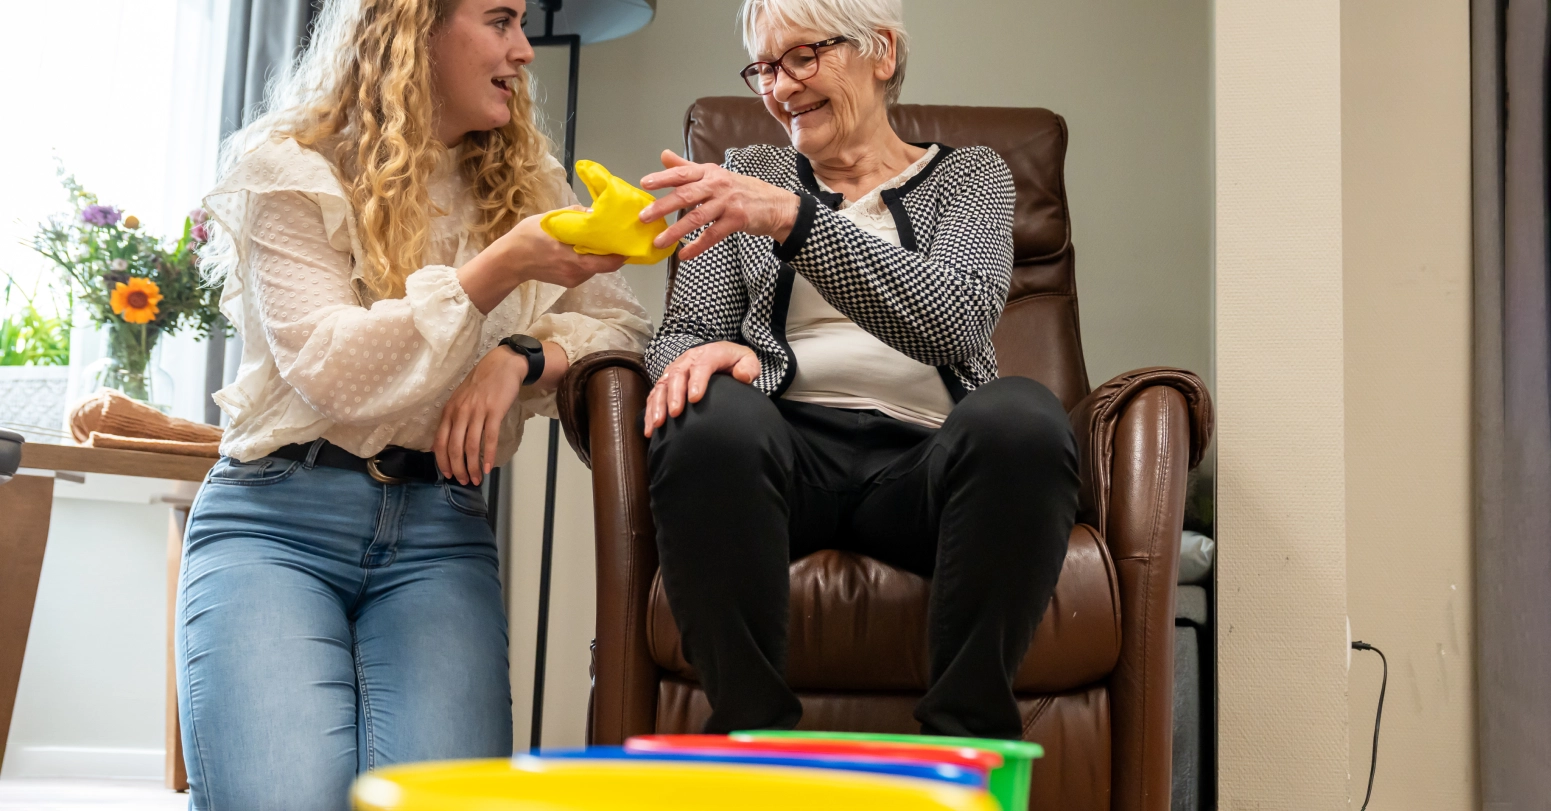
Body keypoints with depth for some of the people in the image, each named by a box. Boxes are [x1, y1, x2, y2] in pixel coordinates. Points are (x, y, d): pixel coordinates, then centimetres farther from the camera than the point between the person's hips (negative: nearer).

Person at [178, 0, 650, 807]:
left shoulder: (525, 183, 15)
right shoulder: (290, 169, 1)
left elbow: (620, 323, 10)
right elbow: (332, 371, -10)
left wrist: (520, 357, -11)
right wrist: (500, 269, -18)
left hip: (438, 528, 3)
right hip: (278, 515, -2)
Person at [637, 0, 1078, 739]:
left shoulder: (969, 175, 14)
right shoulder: (747, 174, 22)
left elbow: (957, 321, -9)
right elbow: (684, 329, 11)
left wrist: (793, 218, -22)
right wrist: (698, 353, -16)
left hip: (922, 457, -1)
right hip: (791, 445, 1)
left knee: (1023, 417, -34)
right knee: (710, 418, -34)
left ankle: (965, 746, -26)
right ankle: (754, 735, -26)